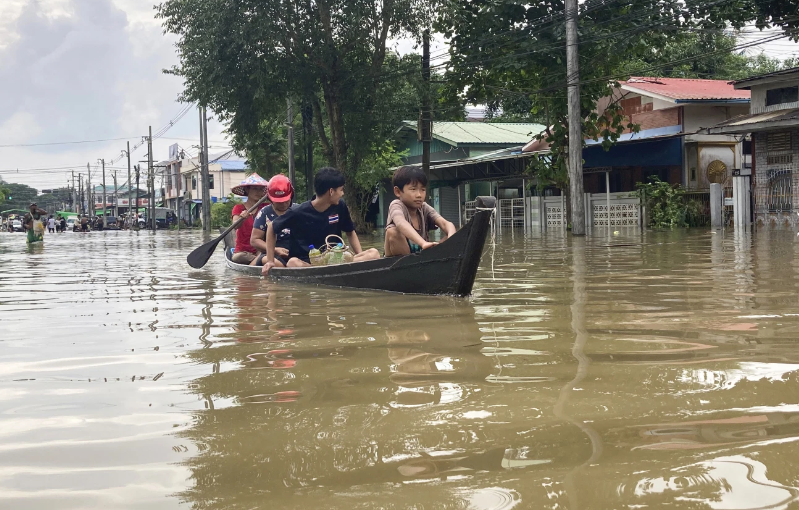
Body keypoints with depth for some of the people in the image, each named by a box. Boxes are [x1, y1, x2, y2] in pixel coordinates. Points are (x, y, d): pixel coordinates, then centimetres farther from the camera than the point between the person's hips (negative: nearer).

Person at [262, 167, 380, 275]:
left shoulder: (340, 207, 4)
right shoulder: (299, 213, -8)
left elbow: (350, 232, 18)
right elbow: (272, 228, 5)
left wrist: (360, 255, 1)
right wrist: (270, 261, 1)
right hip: (306, 263, -4)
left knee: (374, 253, -22)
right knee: (293, 263, -38)